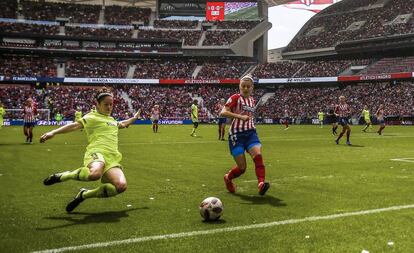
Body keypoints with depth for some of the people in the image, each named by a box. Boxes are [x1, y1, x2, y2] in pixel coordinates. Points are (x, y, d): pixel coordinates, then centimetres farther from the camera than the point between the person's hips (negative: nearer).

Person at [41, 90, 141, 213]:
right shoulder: (92, 117, 7)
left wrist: (134, 118, 63)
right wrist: (53, 132, -19)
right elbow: (75, 125, -6)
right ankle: (62, 176, -11)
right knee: (95, 173, -44)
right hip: (97, 152, -7)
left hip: (113, 157, 7)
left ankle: (85, 194, -2)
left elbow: (122, 124, 54)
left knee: (121, 186, -23)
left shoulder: (111, 120, 30)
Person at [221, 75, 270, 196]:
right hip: (236, 134, -5)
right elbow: (222, 113, -17)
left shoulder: (252, 100, 16)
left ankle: (261, 184, -34)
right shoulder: (235, 98, -3)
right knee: (242, 167, -4)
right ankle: (227, 178, 27)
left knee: (258, 155, -25)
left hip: (250, 133, 5)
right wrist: (240, 116, -26)